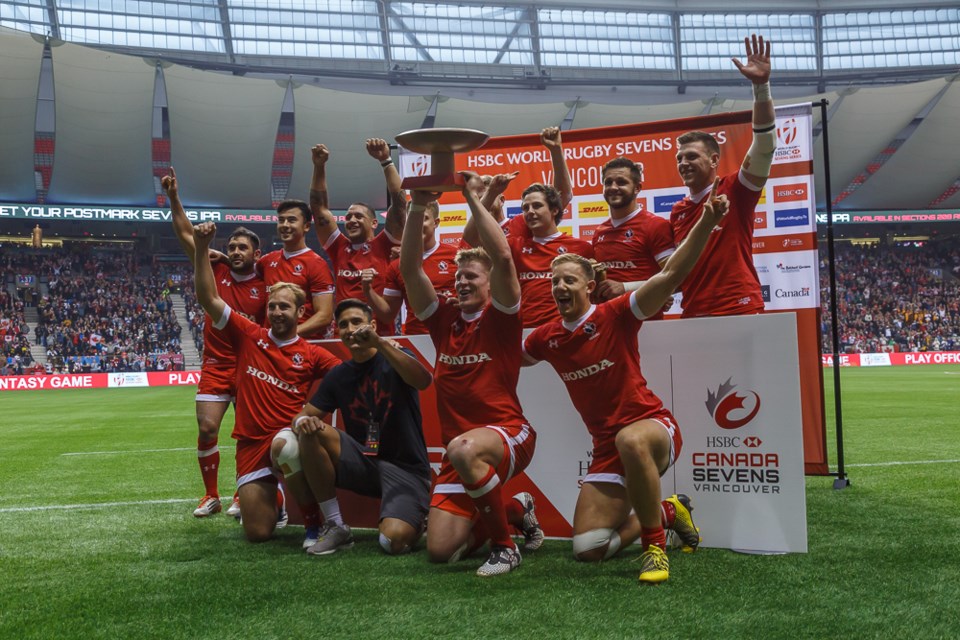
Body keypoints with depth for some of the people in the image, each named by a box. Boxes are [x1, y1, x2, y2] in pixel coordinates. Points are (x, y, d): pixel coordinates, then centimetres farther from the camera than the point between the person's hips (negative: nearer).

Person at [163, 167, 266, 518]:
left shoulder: (264, 288, -5)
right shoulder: (216, 272, 1)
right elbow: (185, 234, 0)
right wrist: (174, 197, -8)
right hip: (215, 366, 2)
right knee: (207, 430, -3)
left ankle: (243, 496, 14)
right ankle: (211, 496, 12)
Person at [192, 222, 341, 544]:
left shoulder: (311, 354, 3)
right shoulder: (249, 336, 5)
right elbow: (208, 298, 0)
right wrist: (201, 248, -8)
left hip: (289, 435, -2)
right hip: (251, 444, 2)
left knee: (283, 445, -42)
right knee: (257, 533, -3)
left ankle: (314, 523, -20)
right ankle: (273, 501, 36)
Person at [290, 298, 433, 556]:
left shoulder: (393, 360, -4)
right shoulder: (338, 376, 9)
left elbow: (424, 380, -26)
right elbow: (304, 415, 8)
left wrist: (380, 343, -38)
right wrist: (302, 422, -19)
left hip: (406, 468, -4)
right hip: (363, 463, 4)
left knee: (394, 540, -29)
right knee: (313, 433, -22)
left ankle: (420, 522, 10)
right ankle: (335, 526, -11)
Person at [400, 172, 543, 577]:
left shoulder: (500, 317, 0)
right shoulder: (444, 321, 11)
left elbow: (502, 256, -16)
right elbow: (410, 269, 3)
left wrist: (472, 199, -12)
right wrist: (418, 208, -4)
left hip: (509, 433, -5)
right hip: (460, 446, 6)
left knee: (464, 449, -41)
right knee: (440, 551, -4)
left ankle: (504, 544, -17)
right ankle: (515, 510, 26)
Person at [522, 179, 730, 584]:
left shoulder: (615, 316, -9)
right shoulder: (546, 339, 6)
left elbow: (672, 275, -20)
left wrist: (705, 225, -31)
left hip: (652, 425, -6)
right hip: (607, 448, 6)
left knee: (630, 440, -45)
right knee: (588, 550, -3)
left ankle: (655, 545, -23)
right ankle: (666, 512, 24)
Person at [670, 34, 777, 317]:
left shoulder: (735, 191, 0)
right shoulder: (678, 212, 16)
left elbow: (765, 143, -13)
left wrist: (761, 86, -22)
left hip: (740, 313, -5)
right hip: (693, 314, 5)